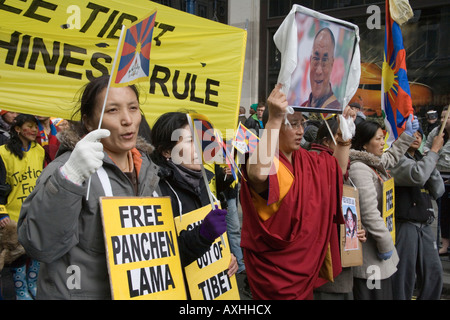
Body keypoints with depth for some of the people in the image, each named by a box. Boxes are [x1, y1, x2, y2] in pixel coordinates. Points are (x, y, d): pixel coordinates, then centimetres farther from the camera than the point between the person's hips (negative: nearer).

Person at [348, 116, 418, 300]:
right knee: (374, 293, -1)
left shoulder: (373, 163, 10)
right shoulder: (359, 169, -20)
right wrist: (385, 244, -19)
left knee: (384, 292, 17)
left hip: (377, 244, 10)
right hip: (368, 251, -10)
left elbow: (390, 158, 35)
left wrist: (407, 135, 31)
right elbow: (369, 213, -25)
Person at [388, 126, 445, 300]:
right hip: (404, 225, -8)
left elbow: (438, 192, 12)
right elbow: (418, 175, -26)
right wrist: (434, 149, -13)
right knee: (404, 275, -2)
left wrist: (433, 167, -2)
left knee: (434, 272, 11)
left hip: (424, 225, 8)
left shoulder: (421, 160, 17)